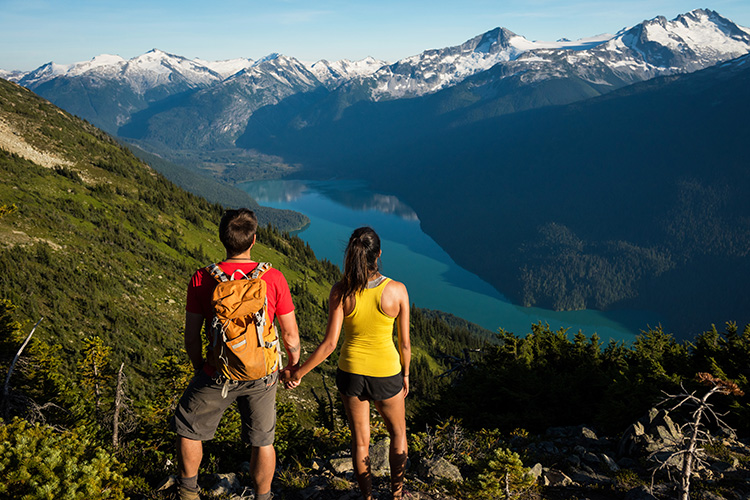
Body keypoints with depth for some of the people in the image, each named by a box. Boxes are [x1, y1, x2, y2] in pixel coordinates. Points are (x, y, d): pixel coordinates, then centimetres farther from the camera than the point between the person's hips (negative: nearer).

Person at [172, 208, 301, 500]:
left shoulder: (202, 279, -13)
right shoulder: (273, 278, -12)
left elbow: (191, 336, -5)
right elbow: (290, 335, -7)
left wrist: (199, 368, 13)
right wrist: (293, 367, 12)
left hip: (218, 377, -1)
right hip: (262, 376, 1)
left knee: (189, 429, 25)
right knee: (262, 442, 19)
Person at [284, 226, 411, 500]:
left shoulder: (341, 291, -17)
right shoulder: (397, 290, -17)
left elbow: (329, 343, -17)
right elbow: (404, 343, -9)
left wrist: (297, 373, -6)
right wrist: (405, 374, 9)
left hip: (351, 372, 1)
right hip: (385, 374, -1)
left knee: (360, 439, 22)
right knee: (398, 432, 27)